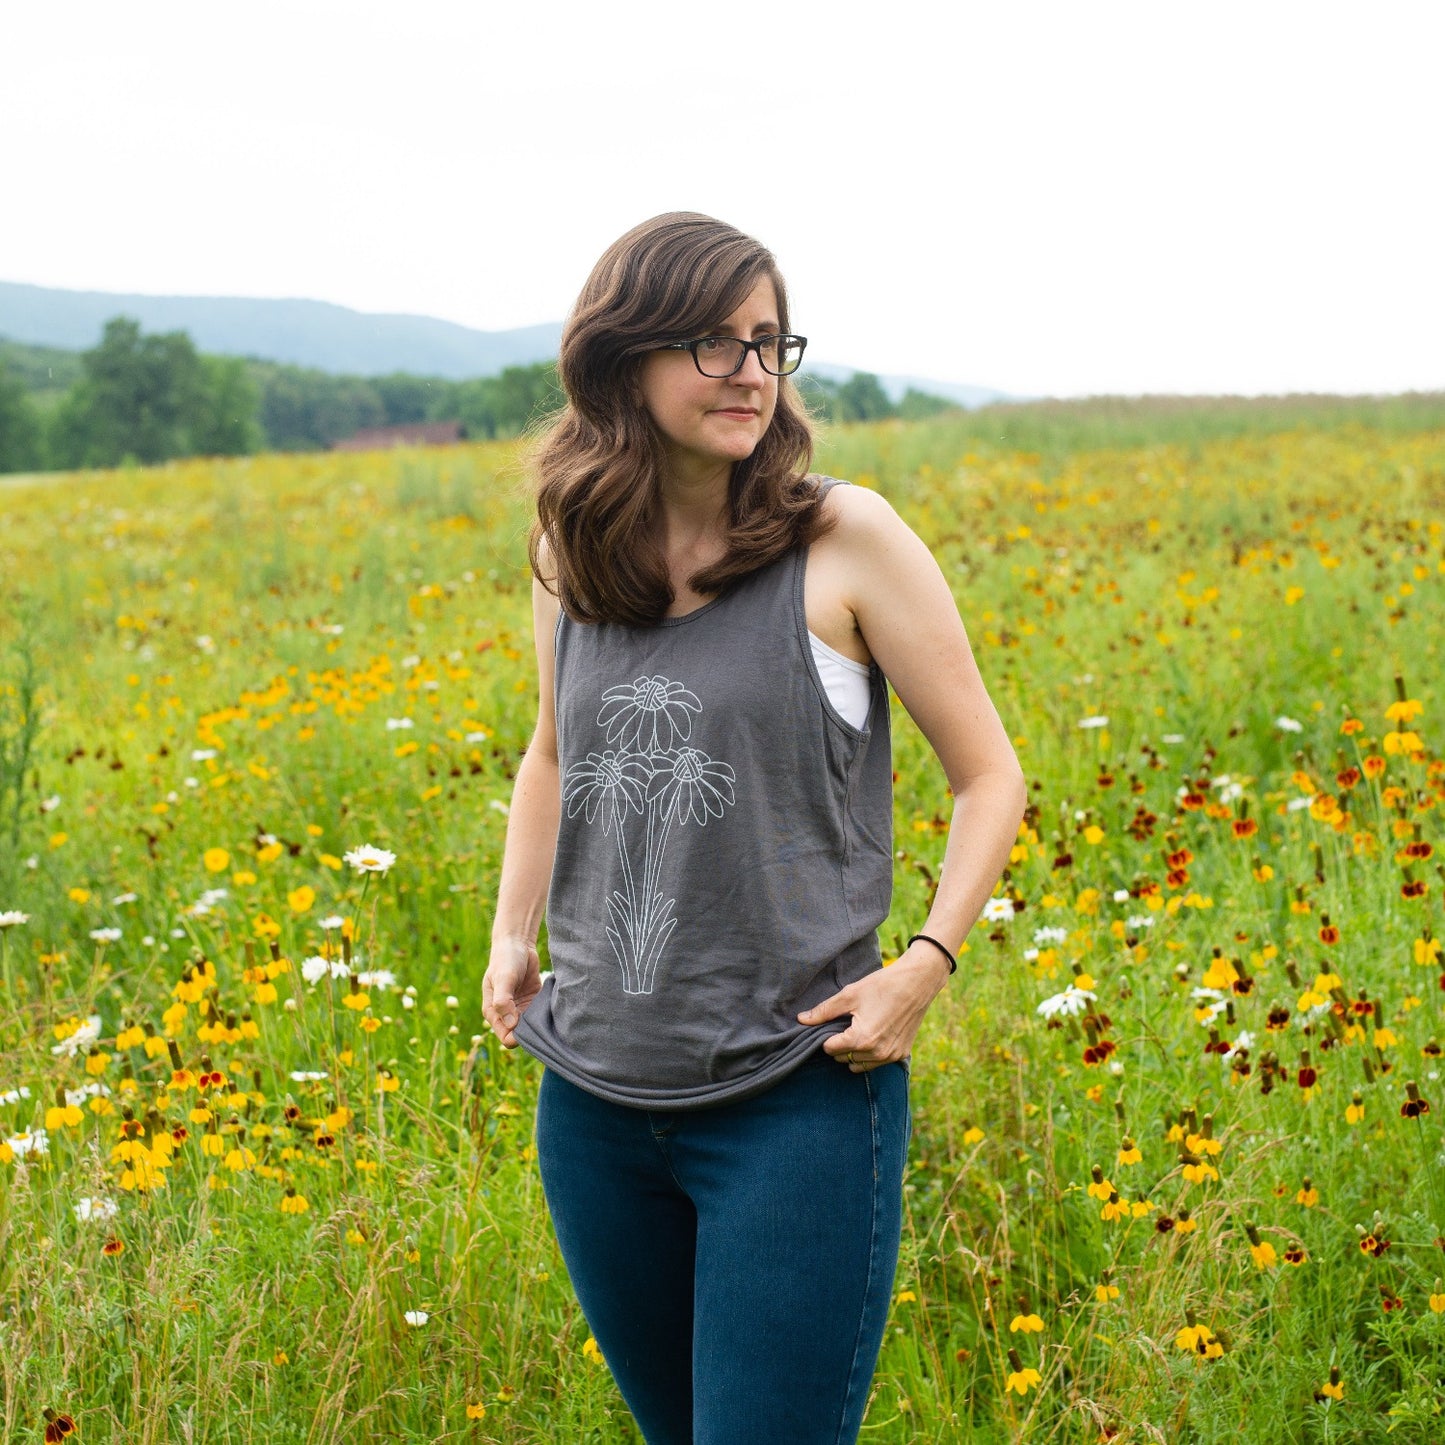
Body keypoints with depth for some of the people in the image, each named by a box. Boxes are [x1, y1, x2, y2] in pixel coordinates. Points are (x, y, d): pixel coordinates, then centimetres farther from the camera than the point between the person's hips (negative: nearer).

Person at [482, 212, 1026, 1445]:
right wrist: (511, 935, 11)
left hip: (798, 1101, -5)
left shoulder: (845, 540, -8)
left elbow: (990, 775, -2)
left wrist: (928, 960, -15)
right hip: (592, 1100, 5)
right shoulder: (570, 552, 5)